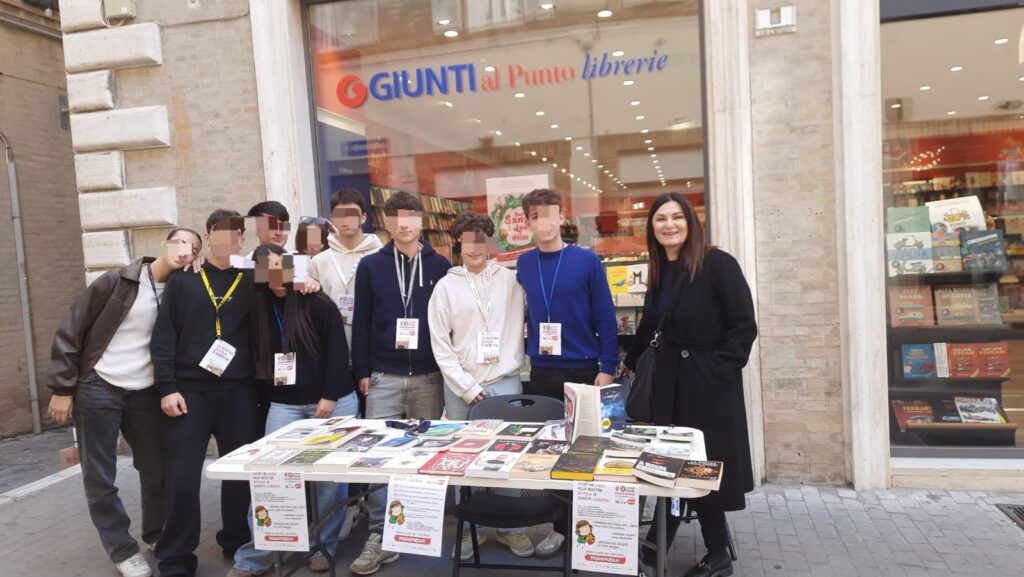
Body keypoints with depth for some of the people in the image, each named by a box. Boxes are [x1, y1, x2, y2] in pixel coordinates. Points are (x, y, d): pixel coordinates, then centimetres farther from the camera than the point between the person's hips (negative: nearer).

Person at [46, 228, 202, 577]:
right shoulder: (116, 281, -9)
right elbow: (70, 331, -7)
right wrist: (62, 388, -8)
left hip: (144, 393, 3)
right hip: (97, 389, -3)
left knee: (157, 470, 9)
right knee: (99, 477, 3)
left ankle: (156, 534, 30)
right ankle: (122, 549, 19)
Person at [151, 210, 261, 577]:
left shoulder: (253, 282, 8)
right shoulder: (182, 280, 6)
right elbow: (163, 337, 2)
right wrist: (167, 387, -7)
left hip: (239, 391, 1)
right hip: (189, 391, -1)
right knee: (181, 476, 1)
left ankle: (237, 542, 28)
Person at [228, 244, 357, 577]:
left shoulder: (316, 303, -7)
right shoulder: (260, 310, 6)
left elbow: (337, 350, -10)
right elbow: (260, 358, 14)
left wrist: (330, 397, -13)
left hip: (333, 401, -3)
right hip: (285, 405, 4)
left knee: (330, 477, 4)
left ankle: (325, 546, 20)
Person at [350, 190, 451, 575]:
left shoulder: (440, 266, 3)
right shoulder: (370, 266, 4)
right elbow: (360, 323, 4)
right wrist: (362, 372, -1)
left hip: (429, 377, 0)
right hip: (383, 377, 0)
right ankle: (380, 535, 9)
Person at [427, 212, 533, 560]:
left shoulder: (509, 280, 3)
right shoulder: (446, 286, 2)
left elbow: (519, 326, 5)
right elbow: (440, 346, -1)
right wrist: (469, 389, -6)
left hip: (505, 383, 0)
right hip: (460, 387, 0)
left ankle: (509, 526, 23)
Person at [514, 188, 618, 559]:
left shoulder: (587, 261, -7)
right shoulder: (524, 264, 4)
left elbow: (606, 318, -6)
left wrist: (607, 367, -10)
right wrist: (531, 350, 4)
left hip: (583, 369, -3)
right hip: (541, 372, 3)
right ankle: (561, 526, 25)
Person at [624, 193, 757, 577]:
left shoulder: (717, 264, -12)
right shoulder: (660, 272, 9)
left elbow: (744, 326, -13)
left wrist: (718, 371, -17)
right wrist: (630, 363, 26)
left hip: (710, 383, -6)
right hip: (671, 380, 6)